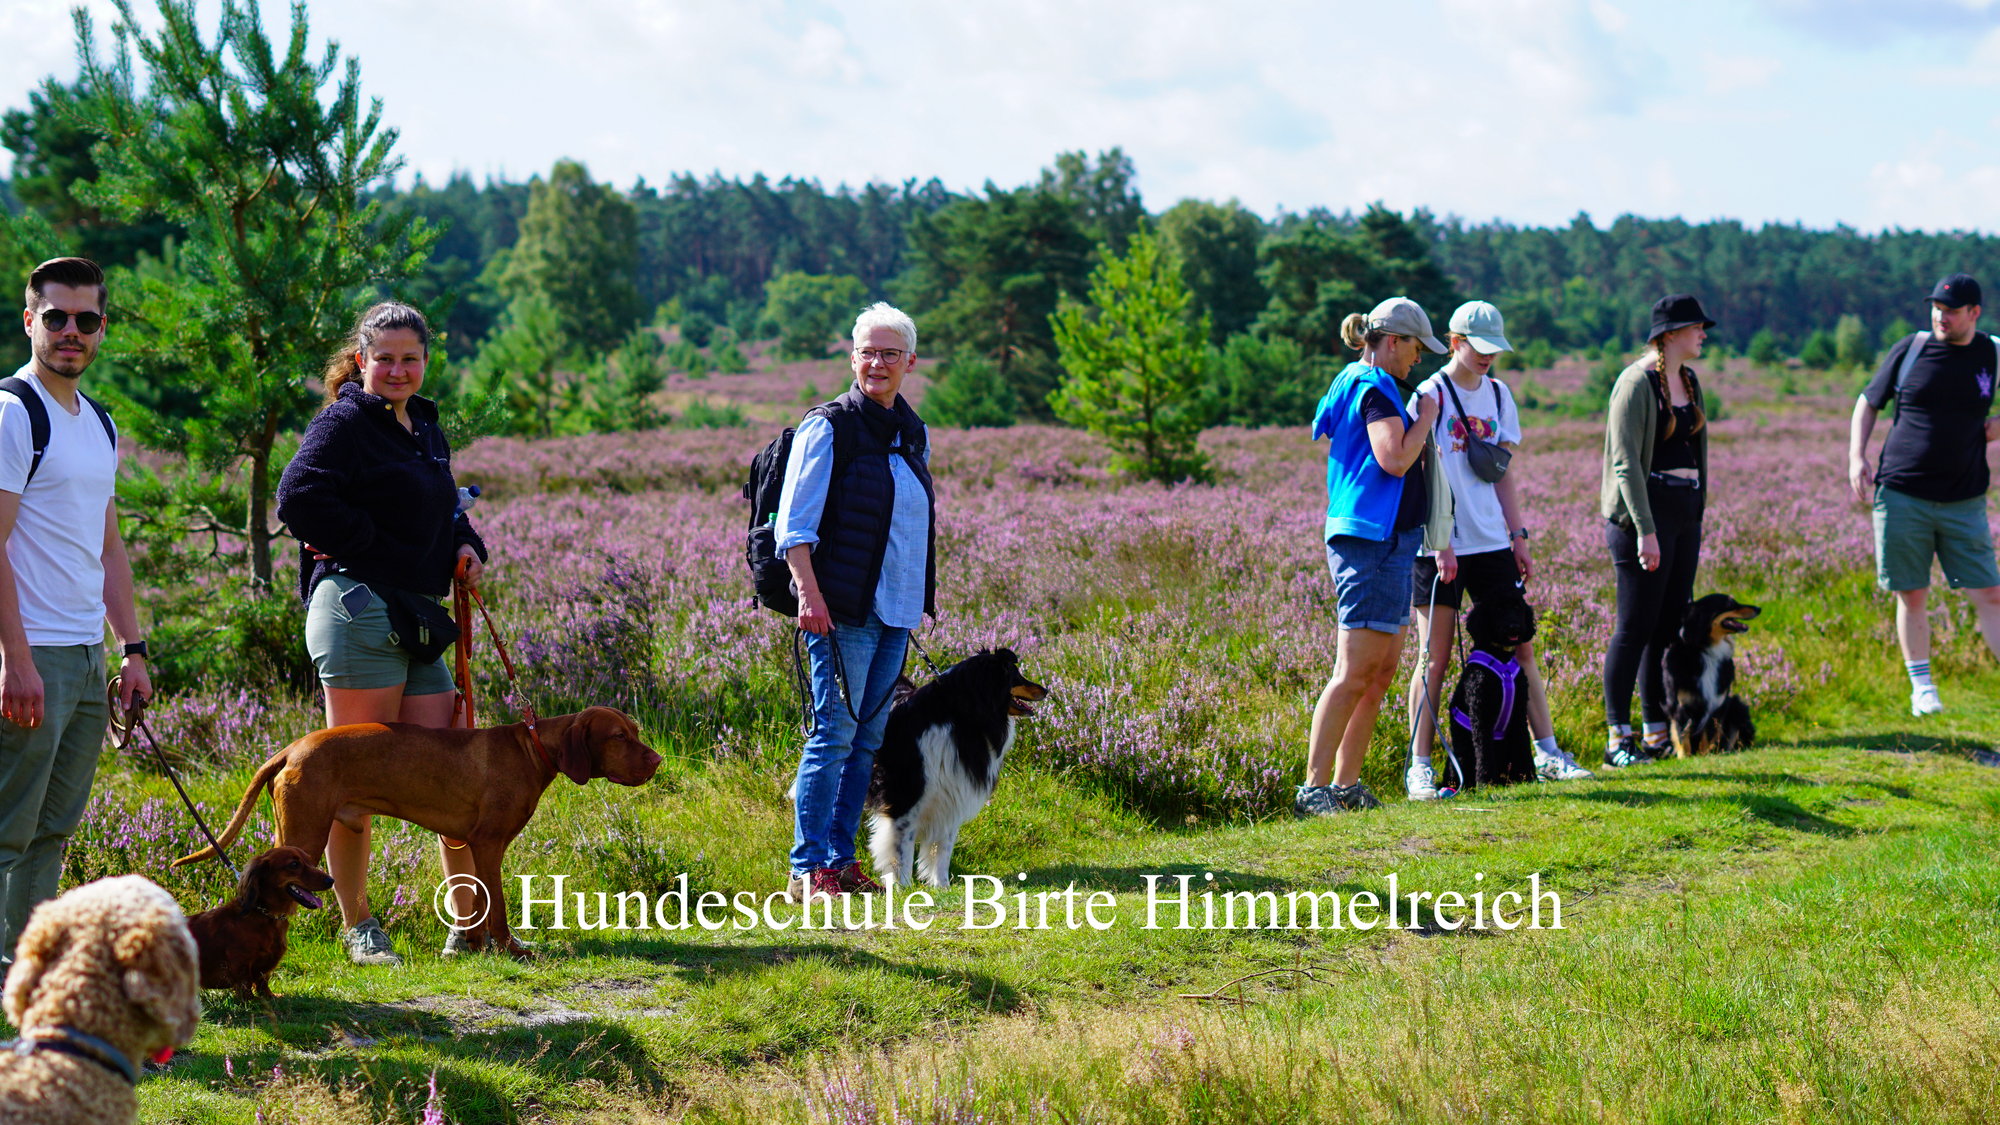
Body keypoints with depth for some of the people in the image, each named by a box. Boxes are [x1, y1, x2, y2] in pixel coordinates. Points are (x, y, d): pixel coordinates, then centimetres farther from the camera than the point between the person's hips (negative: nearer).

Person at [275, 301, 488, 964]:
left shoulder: (426, 430, 20)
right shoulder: (344, 423, -6)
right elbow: (300, 495, -19)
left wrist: (464, 544, 12)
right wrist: (368, 546, -13)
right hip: (359, 606, -8)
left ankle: (468, 923, 13)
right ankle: (358, 927, 5)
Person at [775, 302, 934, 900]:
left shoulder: (914, 434, 15)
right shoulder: (829, 426, -5)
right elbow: (794, 524, -10)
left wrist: (923, 598, 20)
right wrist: (810, 595, -20)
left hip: (897, 610, 7)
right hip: (843, 608, -7)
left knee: (869, 738, 9)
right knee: (835, 732, -11)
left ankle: (840, 859, 15)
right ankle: (807, 869, -9)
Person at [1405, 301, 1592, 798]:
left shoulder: (1498, 394, 12)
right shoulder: (1430, 396, -6)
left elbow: (1504, 475, 16)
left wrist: (1519, 538, 11)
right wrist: (1439, 544, -16)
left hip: (1492, 543, 5)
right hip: (1440, 548, -5)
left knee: (1520, 648, 5)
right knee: (1435, 659, -3)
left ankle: (1547, 753, 10)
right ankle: (1419, 766, 2)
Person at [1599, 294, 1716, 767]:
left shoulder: (1689, 381, 14)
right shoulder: (1637, 383, -12)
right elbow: (1626, 463, -17)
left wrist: (1698, 520, 20)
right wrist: (1645, 530, -22)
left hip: (1686, 510, 8)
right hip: (1646, 510, -8)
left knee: (1671, 624, 8)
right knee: (1636, 626, -6)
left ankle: (1657, 732, 13)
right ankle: (1619, 738, -3)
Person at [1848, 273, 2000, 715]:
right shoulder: (1910, 350, 2)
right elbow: (1867, 402, 12)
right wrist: (1857, 457, -1)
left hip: (1963, 502, 0)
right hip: (1901, 496, 0)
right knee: (1911, 597, 4)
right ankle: (1921, 686, 16)